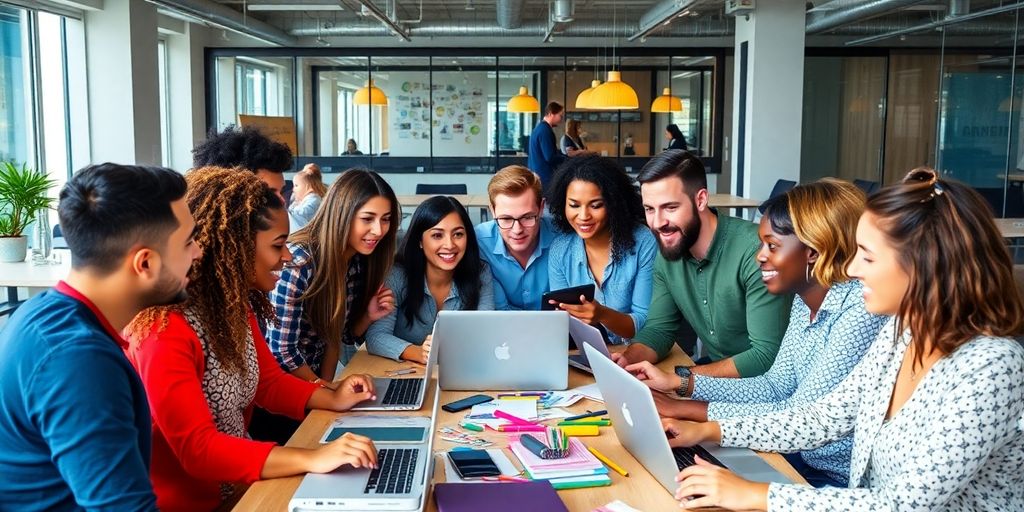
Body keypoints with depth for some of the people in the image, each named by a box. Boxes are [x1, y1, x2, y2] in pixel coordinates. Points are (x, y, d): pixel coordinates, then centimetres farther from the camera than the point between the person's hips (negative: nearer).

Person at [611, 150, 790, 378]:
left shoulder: (755, 250, -24)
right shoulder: (667, 253, -1)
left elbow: (768, 356, -25)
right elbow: (658, 329, 4)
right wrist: (626, 360, -17)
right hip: (712, 371, 6)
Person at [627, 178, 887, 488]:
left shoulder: (860, 311, -25)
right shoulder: (805, 301, 1)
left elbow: (800, 415, -24)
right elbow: (776, 386, 6)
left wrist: (682, 409, -22)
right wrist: (679, 384, -2)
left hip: (844, 483, -7)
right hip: (803, 457, 7)